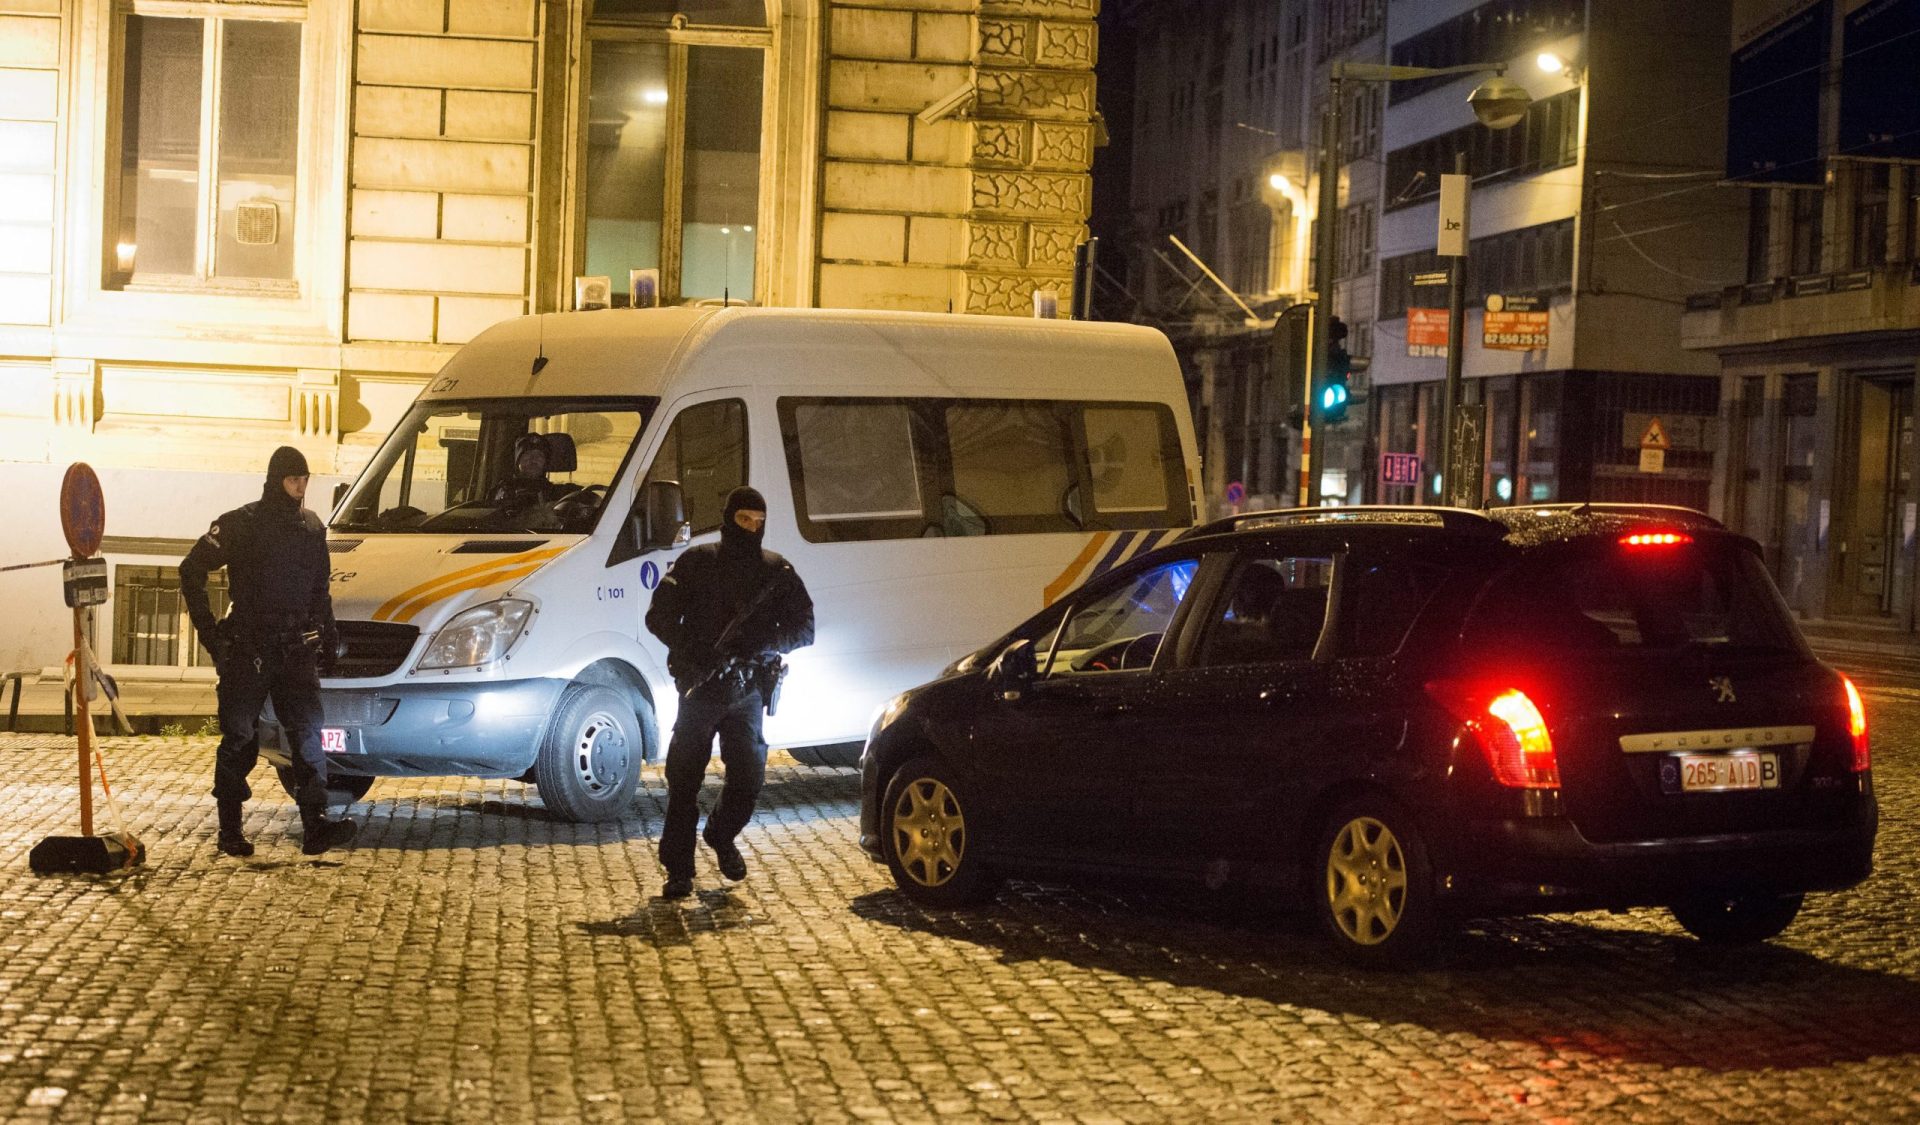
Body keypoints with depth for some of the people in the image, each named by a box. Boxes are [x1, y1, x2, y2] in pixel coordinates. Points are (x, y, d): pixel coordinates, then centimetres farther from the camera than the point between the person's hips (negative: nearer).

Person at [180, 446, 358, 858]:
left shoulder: (312, 527, 12)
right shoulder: (240, 525, -4)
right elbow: (191, 571, 0)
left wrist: (327, 630, 15)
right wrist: (207, 628, -4)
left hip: (297, 651, 4)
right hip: (247, 650, -4)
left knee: (308, 732, -8)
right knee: (239, 739, 3)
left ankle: (315, 824, -13)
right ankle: (230, 828, 12)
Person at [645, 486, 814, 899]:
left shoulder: (777, 571, 7)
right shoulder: (696, 563, 1)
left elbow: (803, 629, 3)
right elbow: (659, 617, -1)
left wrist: (765, 642, -16)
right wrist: (691, 651, -17)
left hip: (747, 691, 2)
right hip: (699, 689, -2)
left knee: (749, 776, 2)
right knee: (684, 780, -4)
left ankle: (721, 837, 32)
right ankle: (678, 869, 3)